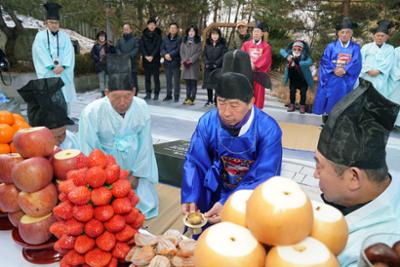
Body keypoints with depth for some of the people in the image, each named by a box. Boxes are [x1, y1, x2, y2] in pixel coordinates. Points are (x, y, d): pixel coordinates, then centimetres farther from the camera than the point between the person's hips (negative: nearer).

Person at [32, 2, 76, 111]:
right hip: (47, 72, -1)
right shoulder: (40, 36, 4)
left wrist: (63, 66, -17)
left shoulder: (65, 36, 9)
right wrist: (52, 67, -19)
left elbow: (69, 52, -2)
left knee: (65, 96, 1)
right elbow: (41, 54, -7)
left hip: (63, 72, 2)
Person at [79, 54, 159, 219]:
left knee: (144, 202, 4)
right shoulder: (92, 112, -24)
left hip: (136, 164, 2)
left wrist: (136, 174, -5)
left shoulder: (141, 107, -17)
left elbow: (145, 144, -7)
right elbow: (90, 152, -14)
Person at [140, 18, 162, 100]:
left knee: (156, 77, -2)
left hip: (155, 59, -3)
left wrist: (152, 56, -15)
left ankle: (156, 94, 2)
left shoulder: (158, 35, 3)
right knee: (147, 77, 5)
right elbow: (142, 46, 2)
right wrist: (146, 56, -11)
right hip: (146, 59, 3)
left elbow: (158, 47, -5)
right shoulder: (144, 35, 9)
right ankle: (148, 93, 12)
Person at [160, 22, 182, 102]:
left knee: (176, 80, -1)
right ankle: (169, 95, 21)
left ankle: (176, 96, 5)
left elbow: (178, 49, -11)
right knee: (168, 80, 11)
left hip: (176, 62, -5)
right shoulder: (165, 38, 13)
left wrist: (170, 54, -17)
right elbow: (162, 48, 7)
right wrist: (165, 55, -12)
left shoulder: (179, 39, -2)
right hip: (167, 62, 5)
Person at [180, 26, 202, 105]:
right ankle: (187, 98, 10)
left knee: (193, 82, -5)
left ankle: (192, 99, -4)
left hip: (194, 64, -3)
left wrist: (191, 60, -15)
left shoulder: (198, 41, 4)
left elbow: (199, 52, -5)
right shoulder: (184, 41, 15)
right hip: (185, 64, 3)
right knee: (187, 82, 6)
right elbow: (182, 51, 9)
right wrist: (184, 60, -8)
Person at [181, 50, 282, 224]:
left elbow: (262, 178, -24)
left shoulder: (268, 130, -22)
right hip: (215, 194, 2)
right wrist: (190, 198, -26)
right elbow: (194, 163, -11)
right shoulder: (208, 122, -15)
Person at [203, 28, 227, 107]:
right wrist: (207, 63, -6)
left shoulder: (222, 44, 0)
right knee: (208, 84, 5)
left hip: (219, 68, -4)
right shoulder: (207, 43, 12)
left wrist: (216, 63, -15)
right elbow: (204, 54, 9)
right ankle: (209, 100, 16)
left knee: (217, 85, -6)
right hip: (208, 67, 4)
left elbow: (224, 55, -7)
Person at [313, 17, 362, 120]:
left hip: (345, 83, 0)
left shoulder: (355, 48, 5)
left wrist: (344, 70, -20)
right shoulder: (331, 46, 5)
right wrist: (334, 70, -18)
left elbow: (357, 64, -5)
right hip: (330, 81, 0)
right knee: (328, 104, 2)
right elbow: (324, 62, -3)